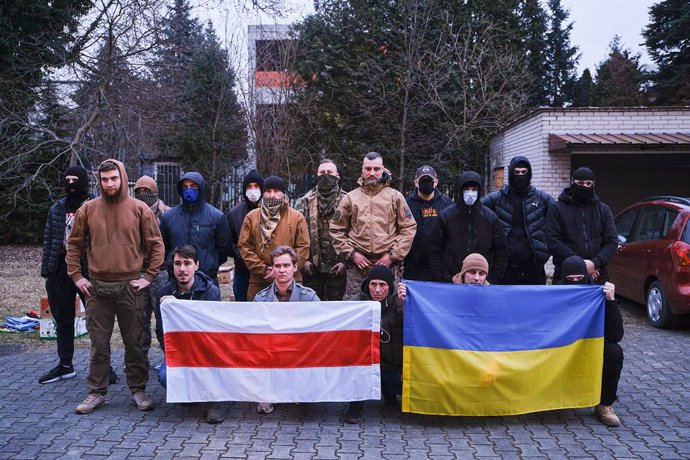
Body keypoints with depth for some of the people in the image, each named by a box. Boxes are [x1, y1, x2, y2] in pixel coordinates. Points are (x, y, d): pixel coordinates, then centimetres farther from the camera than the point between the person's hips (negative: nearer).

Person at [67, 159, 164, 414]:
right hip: (97, 288, 1)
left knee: (134, 342, 7)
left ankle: (138, 390, 19)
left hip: (130, 287, -1)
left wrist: (148, 277, -3)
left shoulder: (140, 209, -2)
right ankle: (96, 392, 20)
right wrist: (76, 276, 4)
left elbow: (156, 245, 2)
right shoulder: (87, 209, 3)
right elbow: (74, 245, 12)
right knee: (99, 343, 8)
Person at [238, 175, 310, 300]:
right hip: (258, 282, 1)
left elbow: (303, 248, -2)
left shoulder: (297, 217, 3)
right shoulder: (252, 216, 7)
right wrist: (262, 269, -8)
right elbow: (244, 246, 2)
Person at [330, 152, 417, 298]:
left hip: (389, 264, 0)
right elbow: (336, 229, 9)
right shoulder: (350, 198, 9)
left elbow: (409, 228, 4)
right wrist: (351, 253, -2)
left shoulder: (395, 196, 7)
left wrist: (393, 255, -4)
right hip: (357, 265, 1)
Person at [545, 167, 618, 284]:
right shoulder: (557, 209, 4)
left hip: (598, 278, 2)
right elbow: (553, 242, -5)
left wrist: (595, 263, -12)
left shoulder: (603, 210, 13)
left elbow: (612, 242, 6)